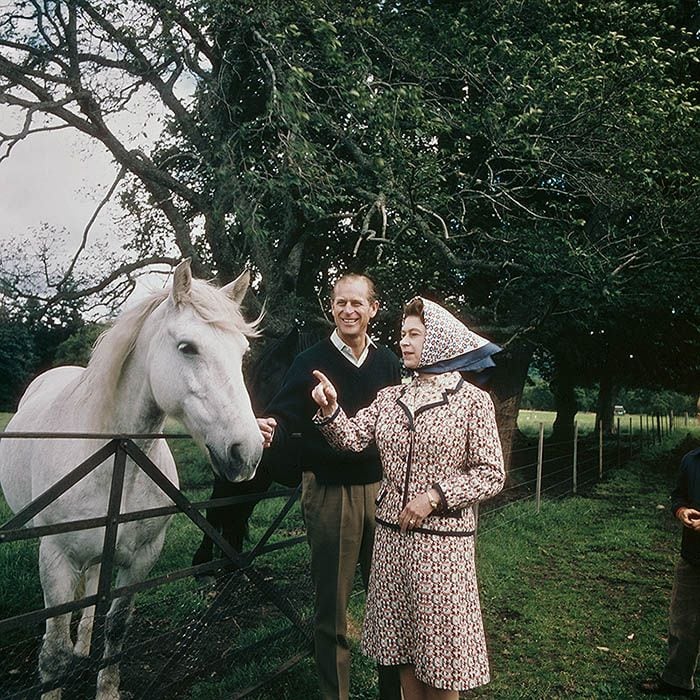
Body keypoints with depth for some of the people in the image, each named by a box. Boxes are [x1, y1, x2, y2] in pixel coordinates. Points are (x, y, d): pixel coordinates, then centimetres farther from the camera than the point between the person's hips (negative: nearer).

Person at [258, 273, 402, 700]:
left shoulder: (388, 363, 6)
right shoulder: (311, 362, -4)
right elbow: (286, 419, -12)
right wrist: (270, 430, -34)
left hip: (380, 489, 3)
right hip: (328, 492, -3)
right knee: (331, 605, 8)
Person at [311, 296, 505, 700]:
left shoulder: (472, 400, -6)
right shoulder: (390, 397, 7)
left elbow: (491, 475, -8)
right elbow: (353, 439, -2)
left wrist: (435, 496, -17)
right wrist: (331, 409, -20)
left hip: (442, 540, -4)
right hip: (391, 534, 5)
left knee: (438, 649, 8)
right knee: (403, 646, 16)